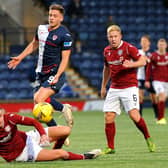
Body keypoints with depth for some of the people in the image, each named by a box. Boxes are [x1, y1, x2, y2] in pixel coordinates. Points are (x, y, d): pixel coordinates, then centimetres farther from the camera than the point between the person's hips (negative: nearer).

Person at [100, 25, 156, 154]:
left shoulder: (128, 47, -9)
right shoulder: (107, 51, 10)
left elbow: (143, 61, -11)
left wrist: (131, 64, -30)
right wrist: (103, 86, 28)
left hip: (129, 86, -5)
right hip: (114, 88, 6)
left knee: (134, 115, -17)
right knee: (108, 117, -3)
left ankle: (148, 139, 5)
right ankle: (110, 147, 6)